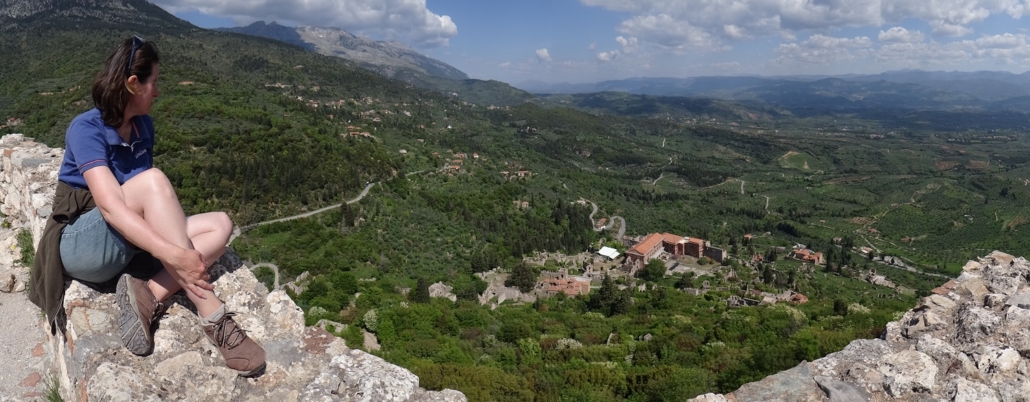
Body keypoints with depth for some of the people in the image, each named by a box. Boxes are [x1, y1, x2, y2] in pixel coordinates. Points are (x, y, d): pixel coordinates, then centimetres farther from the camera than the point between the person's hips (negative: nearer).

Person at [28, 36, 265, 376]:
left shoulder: (144, 126, 6)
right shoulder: (86, 129, -16)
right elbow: (110, 206, -31)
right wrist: (173, 255, -42)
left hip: (126, 243, 7)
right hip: (82, 246, -7)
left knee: (220, 225, -10)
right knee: (151, 180, -32)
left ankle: (149, 296, -30)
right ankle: (212, 317, -37)